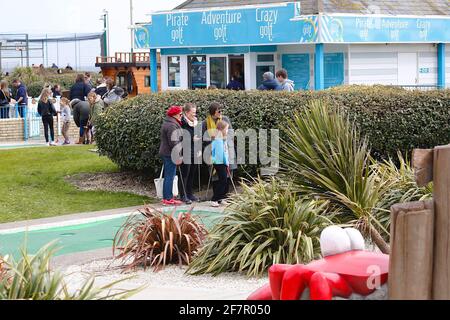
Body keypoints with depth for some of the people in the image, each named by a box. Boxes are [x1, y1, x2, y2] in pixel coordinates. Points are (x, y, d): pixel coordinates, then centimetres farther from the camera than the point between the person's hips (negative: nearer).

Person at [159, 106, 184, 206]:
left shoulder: (167, 123, 16)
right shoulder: (172, 126, -18)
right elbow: (174, 142, -22)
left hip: (165, 153, 11)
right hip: (170, 154, -11)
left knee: (168, 176, 14)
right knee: (170, 176, -7)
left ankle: (166, 198, 19)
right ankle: (168, 199, -4)